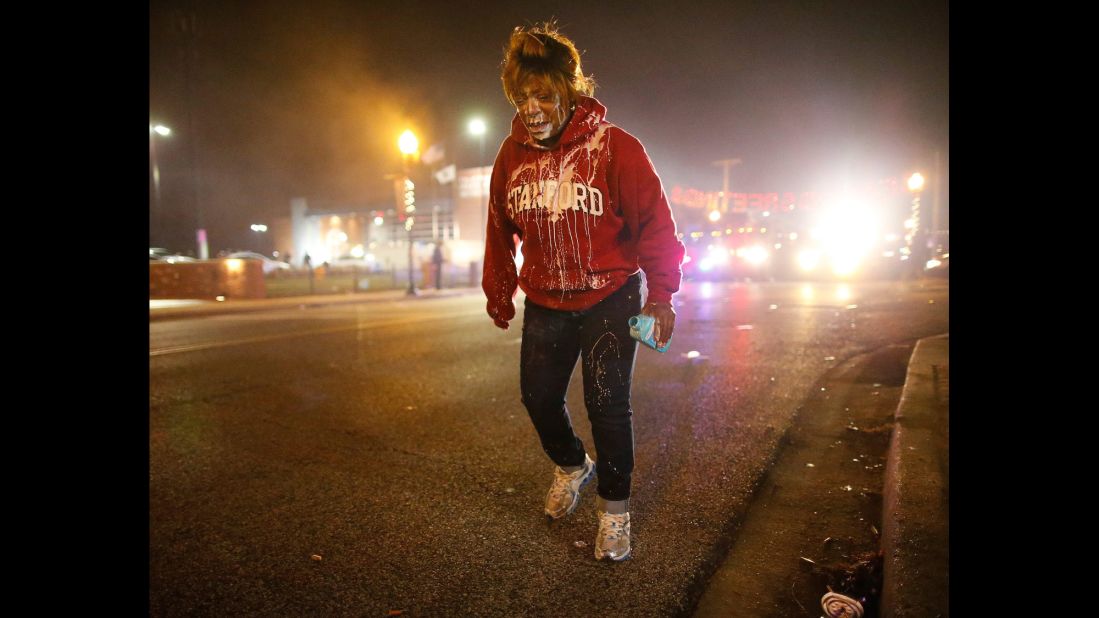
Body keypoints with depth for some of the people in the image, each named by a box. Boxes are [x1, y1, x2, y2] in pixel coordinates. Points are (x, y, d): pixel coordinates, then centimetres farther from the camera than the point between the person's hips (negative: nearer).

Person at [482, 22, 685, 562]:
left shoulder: (615, 148, -15)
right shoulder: (512, 154, -2)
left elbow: (654, 221, -11)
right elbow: (500, 228, 9)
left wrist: (660, 294, -14)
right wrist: (498, 290, 14)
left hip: (610, 299, -4)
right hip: (545, 304, 5)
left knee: (607, 403, -4)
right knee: (538, 396, 9)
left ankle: (614, 506, 20)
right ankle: (572, 465, 41)